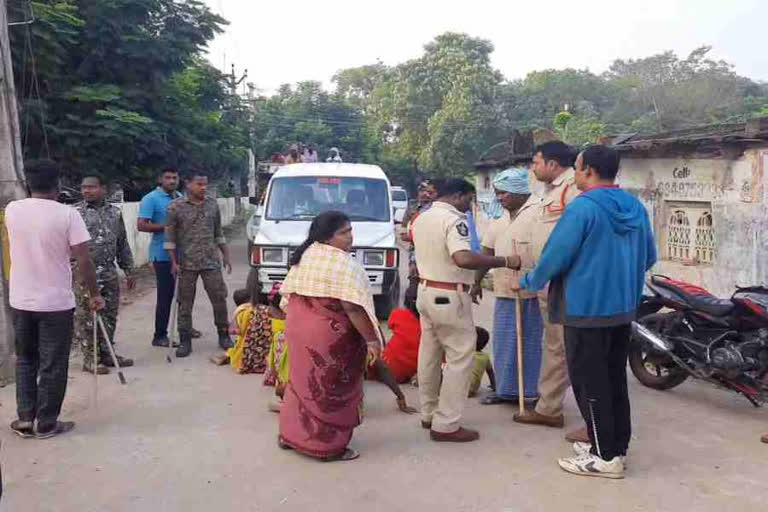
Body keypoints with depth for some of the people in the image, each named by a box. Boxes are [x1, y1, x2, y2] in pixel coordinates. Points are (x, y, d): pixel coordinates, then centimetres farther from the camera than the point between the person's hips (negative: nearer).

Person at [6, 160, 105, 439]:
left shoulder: (12, 210, 0)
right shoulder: (67, 214, -14)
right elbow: (83, 260, -15)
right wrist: (95, 294, -4)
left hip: (20, 301, 5)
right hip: (56, 302, -4)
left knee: (25, 360, 20)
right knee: (53, 365, 7)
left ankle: (25, 418, 22)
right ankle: (46, 424, 16)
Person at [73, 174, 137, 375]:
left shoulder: (115, 212, 10)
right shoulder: (74, 212, -3)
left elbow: (123, 245, 15)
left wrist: (129, 270, 14)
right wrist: (70, 271, -13)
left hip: (109, 273, 5)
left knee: (109, 315, 11)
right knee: (86, 318, 0)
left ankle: (106, 353, 24)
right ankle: (89, 358, 9)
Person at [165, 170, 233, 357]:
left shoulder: (213, 205, 7)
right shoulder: (176, 207, -3)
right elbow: (169, 237, -2)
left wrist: (226, 256, 12)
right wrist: (173, 262, -7)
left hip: (211, 262, 2)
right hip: (186, 263, -2)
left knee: (219, 299, 3)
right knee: (185, 303, 5)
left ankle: (223, 335, 19)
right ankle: (185, 341, 15)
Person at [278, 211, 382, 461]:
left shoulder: (303, 256, 9)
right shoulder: (342, 262, -18)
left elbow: (288, 294, 15)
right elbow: (352, 307, -23)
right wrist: (371, 339, -17)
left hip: (298, 328, 8)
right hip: (328, 335, -8)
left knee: (303, 381, 20)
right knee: (329, 389, 3)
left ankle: (290, 434, 30)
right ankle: (328, 446, 13)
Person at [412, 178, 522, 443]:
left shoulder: (422, 218, 11)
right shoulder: (453, 220, -18)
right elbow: (463, 258, -34)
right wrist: (505, 261, -28)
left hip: (426, 291, 10)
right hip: (449, 297, -9)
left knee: (429, 354, 16)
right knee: (460, 358, -3)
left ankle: (429, 414, 27)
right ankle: (446, 425, -2)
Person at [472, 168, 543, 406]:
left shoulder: (539, 210, -9)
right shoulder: (500, 218, 15)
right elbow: (487, 252, 19)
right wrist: (477, 282, 17)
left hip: (533, 290, -7)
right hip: (504, 290, 7)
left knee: (532, 343, 3)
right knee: (503, 343, 13)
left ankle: (533, 391, 14)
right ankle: (506, 389, 25)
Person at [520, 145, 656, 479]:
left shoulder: (582, 207, -17)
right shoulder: (636, 207, 7)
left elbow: (555, 256, -16)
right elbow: (649, 257, 14)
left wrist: (530, 282, 2)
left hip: (587, 310, -8)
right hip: (623, 308, 8)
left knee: (589, 383, 2)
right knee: (615, 380, 16)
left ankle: (606, 457, 8)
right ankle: (616, 446, 26)